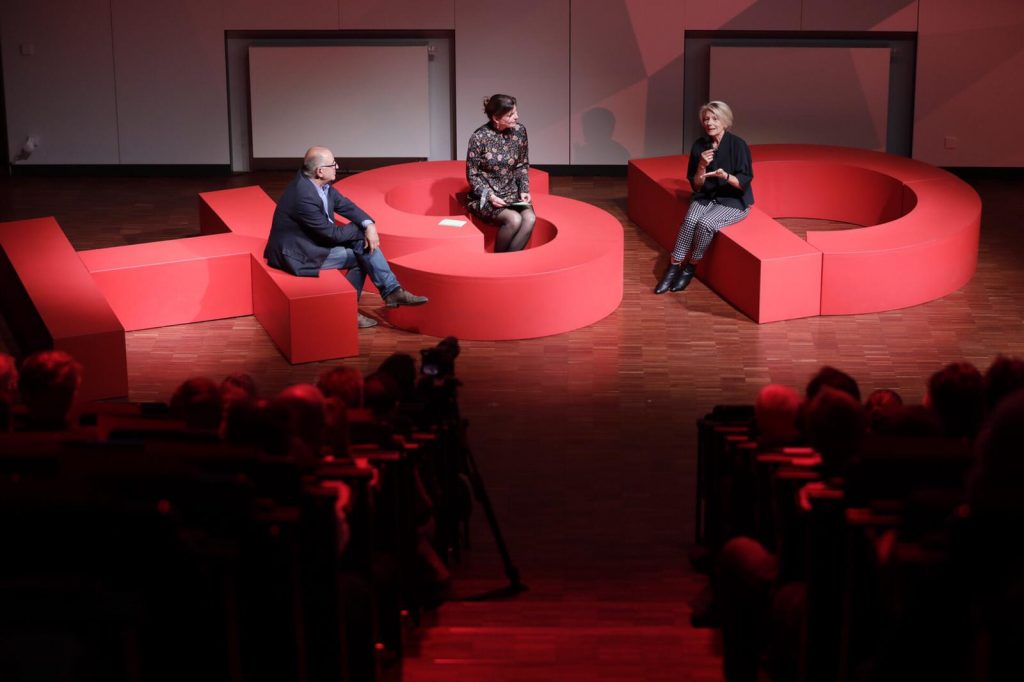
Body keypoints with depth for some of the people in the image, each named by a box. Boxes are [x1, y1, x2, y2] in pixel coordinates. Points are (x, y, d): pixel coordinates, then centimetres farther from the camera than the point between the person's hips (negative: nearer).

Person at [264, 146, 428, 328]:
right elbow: (332, 234, -21)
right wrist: (363, 229, -5)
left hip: (315, 239, 9)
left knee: (365, 243, -1)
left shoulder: (319, 183, -5)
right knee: (363, 252, -8)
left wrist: (369, 225, -14)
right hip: (298, 253, -9)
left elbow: (346, 206, 4)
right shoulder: (304, 197, -30)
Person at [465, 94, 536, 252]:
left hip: (512, 193, 4)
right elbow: (472, 175, -7)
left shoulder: (519, 131, -2)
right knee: (514, 220, -31)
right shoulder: (479, 137, -14)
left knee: (529, 218, -27)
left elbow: (523, 166, 10)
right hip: (485, 195, -4)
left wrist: (524, 190, -5)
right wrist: (490, 196, -20)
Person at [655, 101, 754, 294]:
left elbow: (744, 182, -14)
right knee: (690, 220, -28)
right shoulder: (699, 146, 0)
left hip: (733, 200, -4)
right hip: (706, 197, 4)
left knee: (706, 223, -31)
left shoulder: (738, 145, -12)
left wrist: (726, 176, -34)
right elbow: (696, 185, 3)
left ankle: (690, 268, -11)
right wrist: (702, 166, -17)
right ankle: (674, 268, -23)